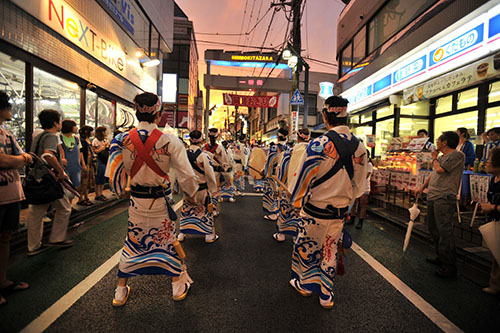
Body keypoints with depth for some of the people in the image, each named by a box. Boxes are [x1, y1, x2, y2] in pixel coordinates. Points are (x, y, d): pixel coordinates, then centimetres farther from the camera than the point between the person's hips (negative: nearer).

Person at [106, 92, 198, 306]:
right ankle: (178, 286, 32)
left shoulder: (122, 140, -10)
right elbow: (186, 174, -15)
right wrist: (191, 195, 2)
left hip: (136, 202, 2)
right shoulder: (169, 141, -18)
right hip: (160, 202, -2)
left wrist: (122, 191, 16)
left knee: (132, 243, 20)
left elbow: (114, 174, -2)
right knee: (169, 241, 16)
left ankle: (121, 291, 34)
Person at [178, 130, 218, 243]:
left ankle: (181, 234, 29)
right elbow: (210, 174, -16)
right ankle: (209, 235, 22)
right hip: (202, 188, -3)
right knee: (206, 210, 11)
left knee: (186, 209, 18)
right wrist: (213, 188, -2)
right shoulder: (203, 155, -19)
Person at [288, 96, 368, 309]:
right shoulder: (359, 147, -3)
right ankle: (326, 295, 32)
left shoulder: (319, 144, -21)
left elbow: (304, 177, -12)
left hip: (316, 209, -5)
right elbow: (359, 183, 7)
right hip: (340, 211, 5)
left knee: (307, 247, 17)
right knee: (330, 251, 18)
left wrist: (296, 201, 3)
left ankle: (305, 285, 39)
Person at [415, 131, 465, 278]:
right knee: (433, 229, 16)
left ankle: (449, 266, 0)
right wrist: (423, 186, 17)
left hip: (444, 198, -10)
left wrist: (434, 158, 0)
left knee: (444, 230, -9)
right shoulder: (442, 157, 19)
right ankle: (441, 257, 30)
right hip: (432, 197, 10)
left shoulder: (457, 155, -9)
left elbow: (439, 169, -19)